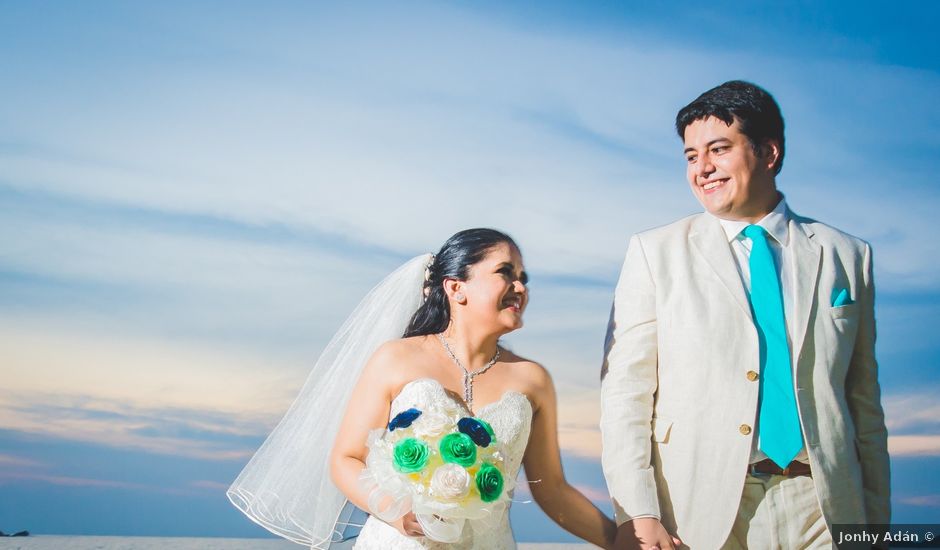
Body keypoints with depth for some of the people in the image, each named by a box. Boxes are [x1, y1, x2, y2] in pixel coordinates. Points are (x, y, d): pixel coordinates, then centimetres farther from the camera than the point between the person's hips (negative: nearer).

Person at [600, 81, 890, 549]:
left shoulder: (847, 256, 8)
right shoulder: (656, 252, 2)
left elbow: (864, 402, 10)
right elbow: (625, 390, -3)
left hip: (821, 511, 2)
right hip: (699, 513, -1)